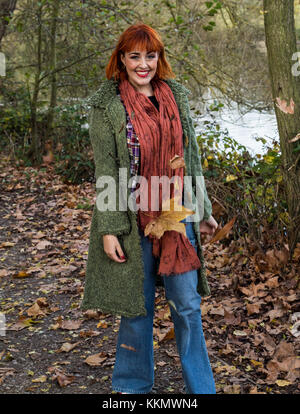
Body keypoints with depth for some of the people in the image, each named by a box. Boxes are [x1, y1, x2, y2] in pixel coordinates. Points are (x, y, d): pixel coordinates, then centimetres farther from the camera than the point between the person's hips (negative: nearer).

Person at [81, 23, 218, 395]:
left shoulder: (177, 96, 8)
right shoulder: (107, 106, -4)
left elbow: (192, 156, 13)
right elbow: (105, 171, -7)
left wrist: (203, 210, 14)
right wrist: (108, 228, -11)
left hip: (177, 217, 3)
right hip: (134, 221, -3)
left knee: (187, 304, 7)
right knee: (138, 305, 9)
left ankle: (200, 388, 23)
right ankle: (134, 385, 29)